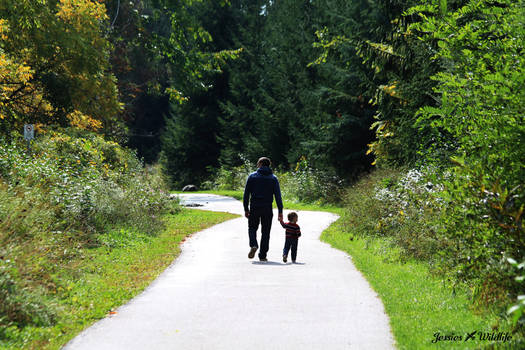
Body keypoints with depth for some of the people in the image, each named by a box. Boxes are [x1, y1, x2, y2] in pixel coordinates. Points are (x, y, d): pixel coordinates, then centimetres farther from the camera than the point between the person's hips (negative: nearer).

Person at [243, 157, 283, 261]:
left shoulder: (252, 176, 2)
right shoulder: (273, 178, 5)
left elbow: (246, 194, 0)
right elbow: (278, 196, -2)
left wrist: (246, 209, 5)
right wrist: (280, 212, -2)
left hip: (254, 208, -1)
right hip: (267, 209, 1)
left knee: (252, 228, 14)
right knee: (265, 232, 7)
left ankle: (253, 245, -14)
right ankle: (262, 255, 5)